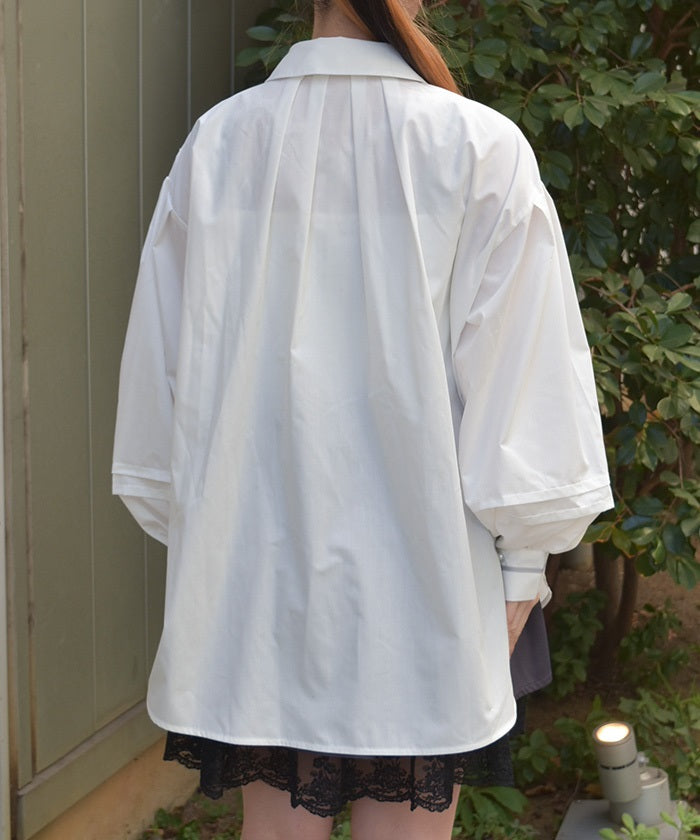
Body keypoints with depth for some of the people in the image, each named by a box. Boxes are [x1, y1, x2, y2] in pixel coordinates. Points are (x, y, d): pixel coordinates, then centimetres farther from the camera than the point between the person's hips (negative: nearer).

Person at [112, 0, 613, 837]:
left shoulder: (217, 142, -2)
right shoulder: (481, 149, -10)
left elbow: (163, 364, 4)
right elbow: (515, 372, -8)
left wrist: (186, 529, 16)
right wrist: (522, 560, 2)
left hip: (251, 565, 3)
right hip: (417, 567, -2)